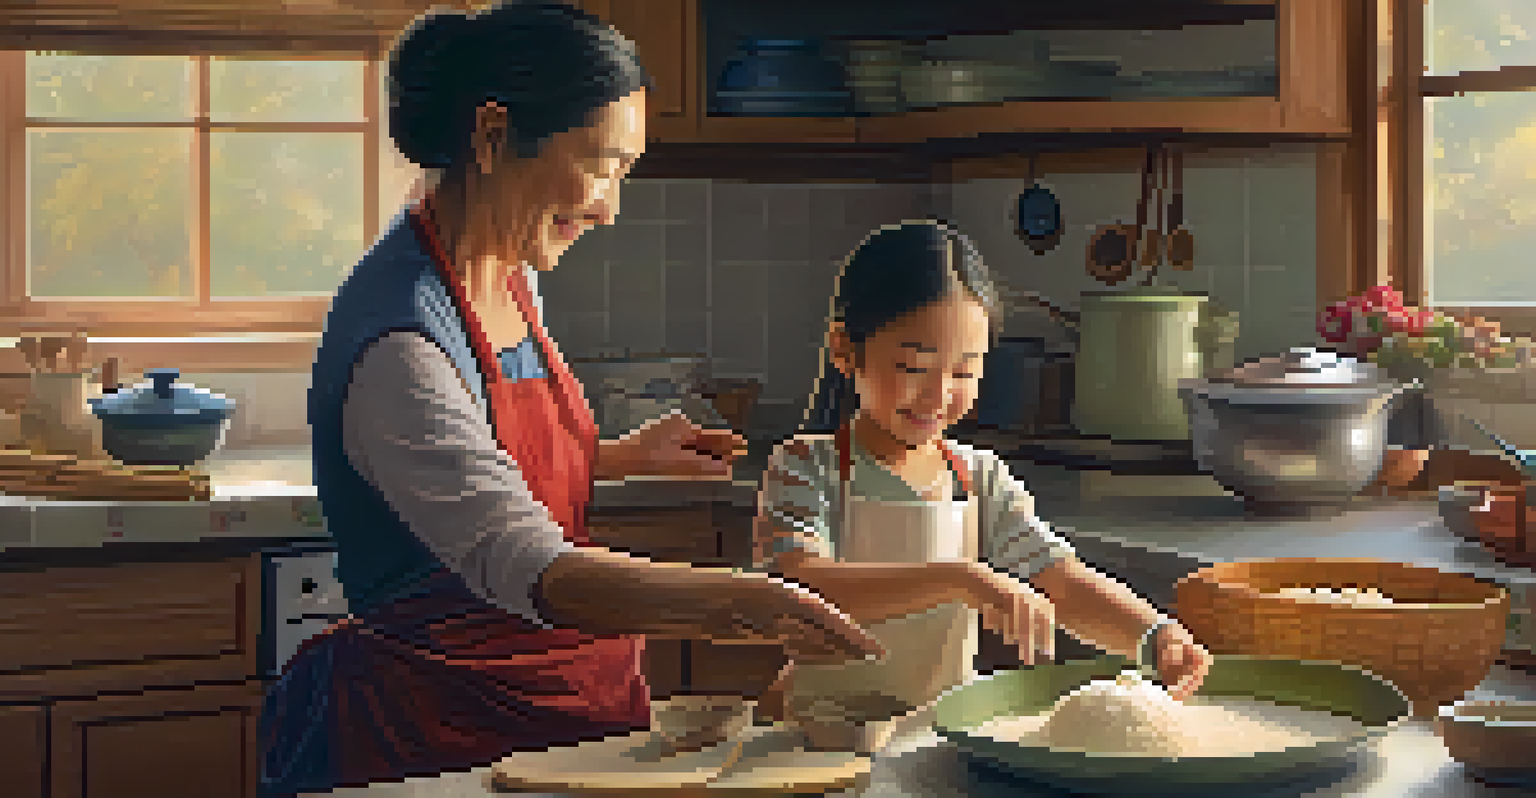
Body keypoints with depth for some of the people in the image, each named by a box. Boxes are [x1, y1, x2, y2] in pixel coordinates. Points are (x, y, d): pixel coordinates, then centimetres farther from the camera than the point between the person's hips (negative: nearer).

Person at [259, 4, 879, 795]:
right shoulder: (396, 346, -26)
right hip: (440, 732, -9)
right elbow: (528, 572, -39)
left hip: (575, 702, 9)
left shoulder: (511, 277, 4)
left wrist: (626, 456, 11)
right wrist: (739, 600, -50)